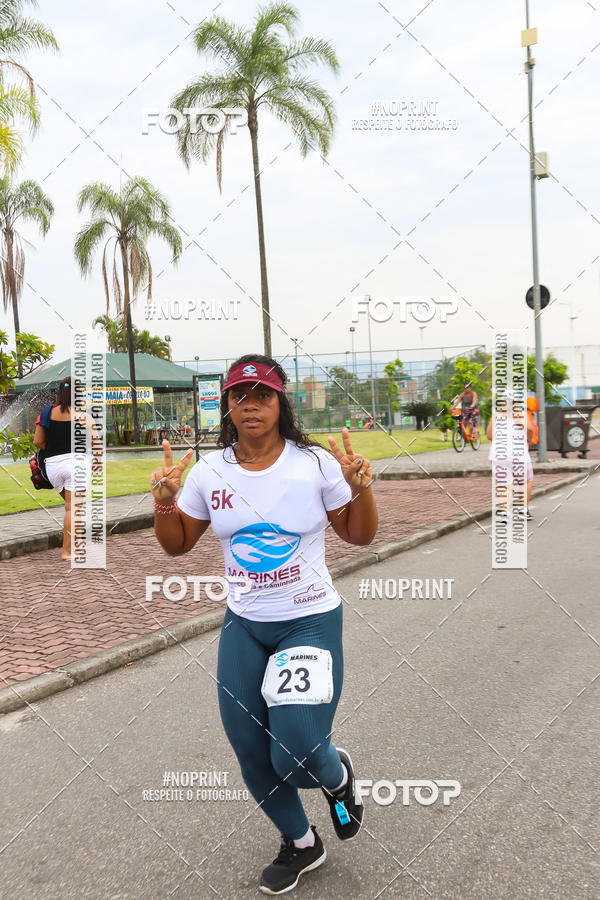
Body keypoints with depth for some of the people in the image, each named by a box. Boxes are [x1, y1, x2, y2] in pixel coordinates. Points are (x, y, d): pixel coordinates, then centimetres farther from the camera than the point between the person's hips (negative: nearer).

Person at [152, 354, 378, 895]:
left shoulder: (315, 463, -10)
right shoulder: (209, 471, -3)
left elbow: (359, 536, 0)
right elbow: (176, 545, 7)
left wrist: (361, 488, -18)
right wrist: (164, 501, -12)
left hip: (311, 622, -3)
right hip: (243, 627, 4)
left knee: (296, 756, -13)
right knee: (252, 756, 10)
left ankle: (338, 775, 26)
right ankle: (301, 844, 39)